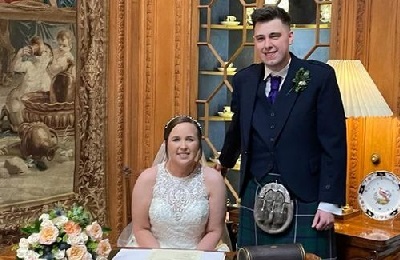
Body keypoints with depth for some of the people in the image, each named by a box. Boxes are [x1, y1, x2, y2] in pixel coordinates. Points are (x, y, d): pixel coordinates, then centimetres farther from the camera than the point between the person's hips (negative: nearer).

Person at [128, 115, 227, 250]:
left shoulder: (212, 179, -7)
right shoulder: (148, 178, -6)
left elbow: (214, 231, -2)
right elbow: (141, 229, -1)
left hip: (197, 254, 0)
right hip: (153, 253, 0)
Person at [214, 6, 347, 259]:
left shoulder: (320, 76, -7)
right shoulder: (244, 79, 5)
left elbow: (334, 143, -8)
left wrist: (329, 202, -11)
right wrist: (224, 163, 35)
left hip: (305, 199, -3)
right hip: (256, 197, 4)